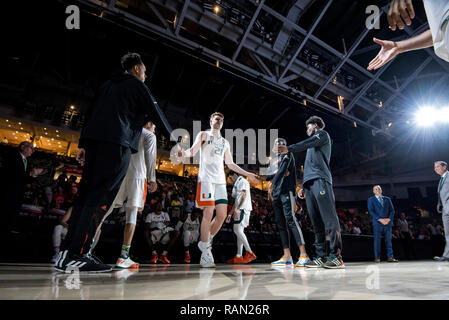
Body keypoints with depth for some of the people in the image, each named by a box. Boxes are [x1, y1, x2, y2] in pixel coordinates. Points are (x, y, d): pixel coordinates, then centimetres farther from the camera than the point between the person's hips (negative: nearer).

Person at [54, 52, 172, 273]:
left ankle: (66, 252, 6)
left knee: (87, 194, 6)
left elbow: (89, 114, 22)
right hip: (117, 143, -7)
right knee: (101, 197, -12)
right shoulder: (137, 85, 9)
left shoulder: (108, 85, 29)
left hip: (94, 141, 8)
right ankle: (76, 255, -14)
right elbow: (156, 114, 6)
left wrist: (83, 144, 18)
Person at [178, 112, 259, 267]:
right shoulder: (204, 135, 11)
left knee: (222, 215, -2)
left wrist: (247, 174, 24)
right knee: (208, 214, -11)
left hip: (220, 180, 6)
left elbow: (230, 164, 27)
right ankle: (205, 252, -4)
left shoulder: (225, 142, 24)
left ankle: (206, 241, 17)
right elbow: (193, 151, -3)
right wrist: (184, 153, -27)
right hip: (206, 179, -5)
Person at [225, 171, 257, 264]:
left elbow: (244, 195, -13)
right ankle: (238, 256, 4)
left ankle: (250, 253, -16)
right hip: (239, 210, 10)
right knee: (238, 231, 4)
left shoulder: (242, 181, 0)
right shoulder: (237, 184, 28)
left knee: (238, 230, -17)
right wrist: (230, 214, 24)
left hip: (243, 209, -10)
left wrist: (238, 209, -23)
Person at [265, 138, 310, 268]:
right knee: (280, 223, 2)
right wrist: (278, 173, 1)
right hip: (276, 193, 8)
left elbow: (282, 170, -10)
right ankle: (287, 257, 4)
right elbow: (268, 176, 19)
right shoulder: (273, 160, 27)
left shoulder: (287, 155, 4)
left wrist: (272, 185, -13)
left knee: (290, 219, -18)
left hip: (286, 190, -8)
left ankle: (304, 255, -19)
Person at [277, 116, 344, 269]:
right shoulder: (312, 147, 35)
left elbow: (307, 143, -9)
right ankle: (320, 257, 1)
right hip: (309, 184, 8)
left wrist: (289, 149, -18)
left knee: (329, 219, -13)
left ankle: (336, 257, -14)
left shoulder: (323, 134, 13)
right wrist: (303, 187, 21)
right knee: (316, 222, 1)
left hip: (320, 181, -8)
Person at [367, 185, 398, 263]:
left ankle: (390, 257, 10)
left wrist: (389, 219, -7)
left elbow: (392, 210, 10)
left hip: (388, 222, 3)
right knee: (377, 240, -2)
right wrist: (380, 219, -14)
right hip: (377, 223, -3)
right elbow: (371, 211, -4)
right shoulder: (371, 199, 7)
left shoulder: (387, 199, 17)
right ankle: (377, 258, 3)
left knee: (388, 240, 4)